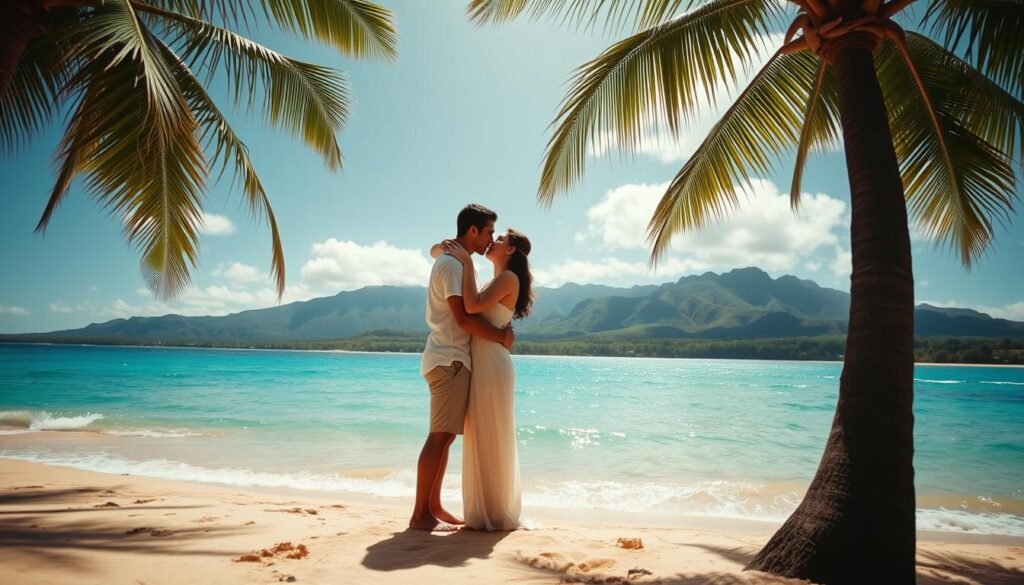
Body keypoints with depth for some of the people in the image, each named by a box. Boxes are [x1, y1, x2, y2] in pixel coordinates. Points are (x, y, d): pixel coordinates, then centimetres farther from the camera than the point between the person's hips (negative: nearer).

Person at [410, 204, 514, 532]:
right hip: (449, 359, -10)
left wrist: (497, 333, 3)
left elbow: (468, 312, 19)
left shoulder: (458, 262, 19)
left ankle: (433, 507, 20)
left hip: (453, 359, 10)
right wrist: (502, 337, -9)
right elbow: (464, 318, -20)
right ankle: (420, 515, -2)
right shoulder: (452, 263, -12)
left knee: (445, 436, 12)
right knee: (440, 436, -8)